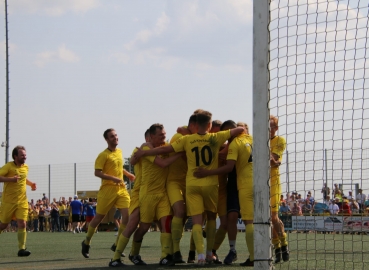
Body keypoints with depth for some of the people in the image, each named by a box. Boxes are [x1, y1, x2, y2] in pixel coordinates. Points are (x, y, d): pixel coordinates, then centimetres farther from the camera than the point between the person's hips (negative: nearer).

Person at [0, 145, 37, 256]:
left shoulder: (25, 167, 8)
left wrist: (31, 183, 10)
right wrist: (11, 179, -31)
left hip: (22, 201, 4)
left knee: (22, 224, -9)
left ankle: (21, 249, -8)